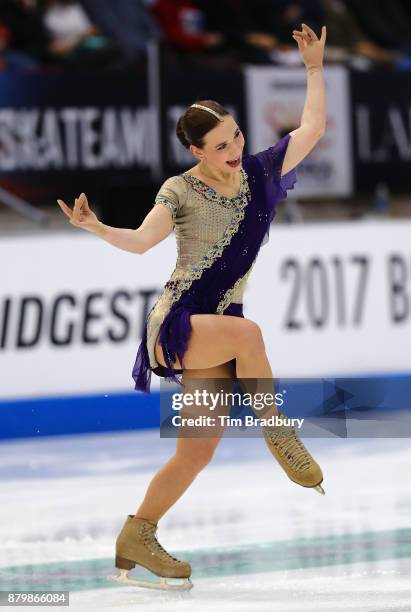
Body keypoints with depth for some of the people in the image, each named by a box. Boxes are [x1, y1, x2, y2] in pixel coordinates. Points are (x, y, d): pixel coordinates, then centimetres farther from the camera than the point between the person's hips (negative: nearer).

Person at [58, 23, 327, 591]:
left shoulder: (258, 174, 5)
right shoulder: (181, 192, -8)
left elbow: (311, 128, 5)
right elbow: (140, 240, -21)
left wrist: (314, 68, 0)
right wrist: (95, 228, -37)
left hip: (216, 332, 5)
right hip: (176, 323, -5)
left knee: (198, 450, 1)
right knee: (247, 332, -37)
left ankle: (135, 540, 14)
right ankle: (278, 433, -23)